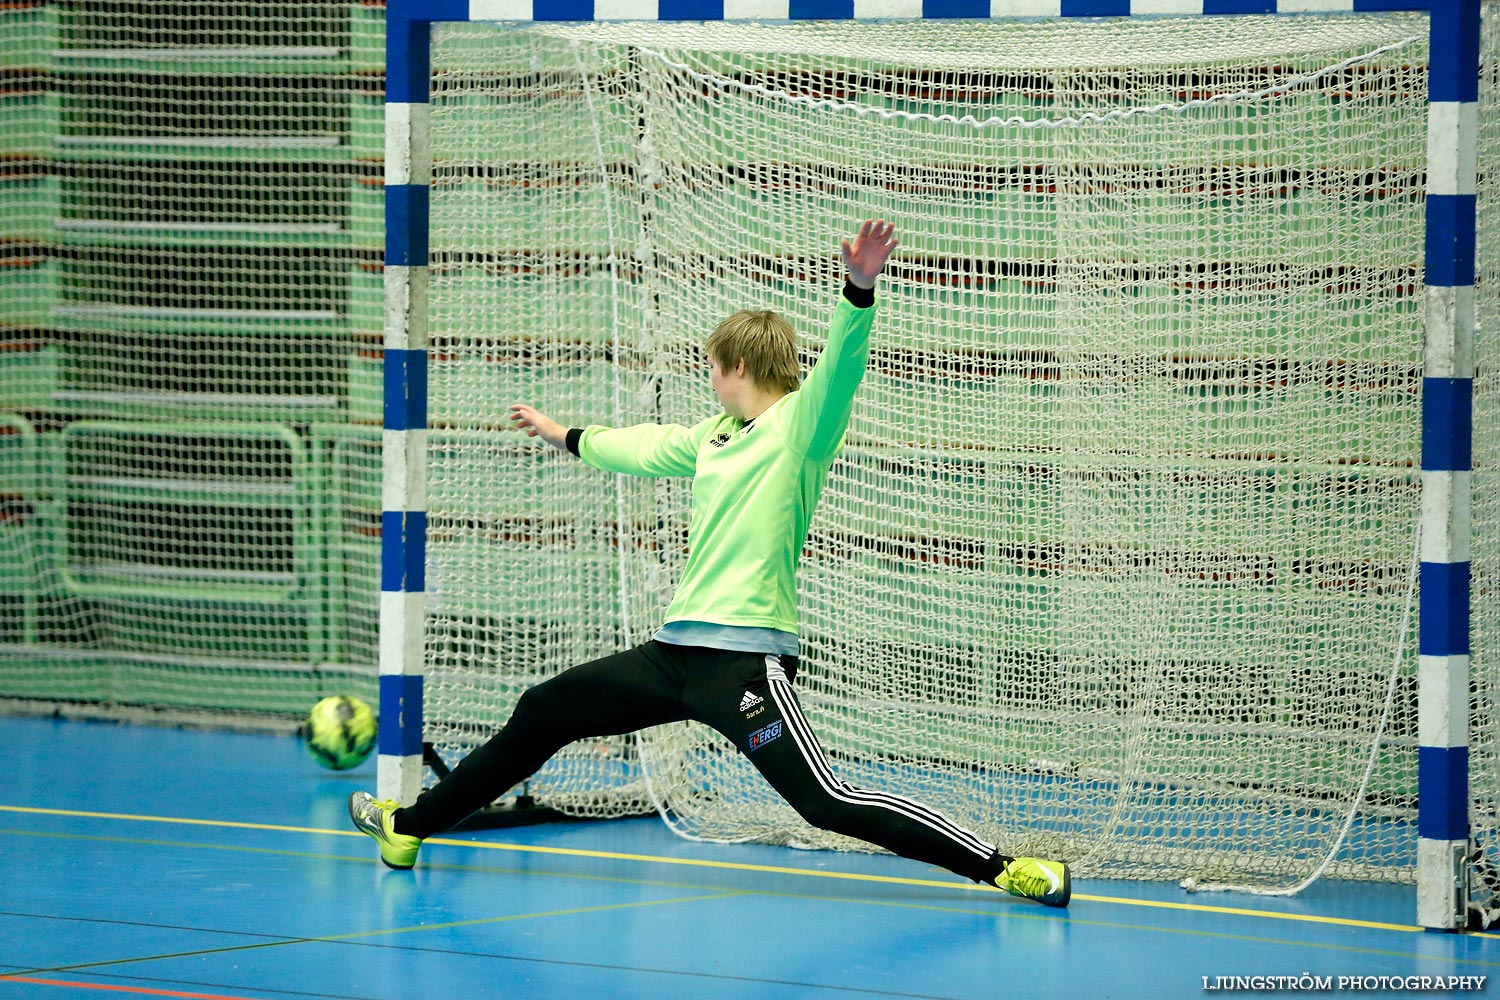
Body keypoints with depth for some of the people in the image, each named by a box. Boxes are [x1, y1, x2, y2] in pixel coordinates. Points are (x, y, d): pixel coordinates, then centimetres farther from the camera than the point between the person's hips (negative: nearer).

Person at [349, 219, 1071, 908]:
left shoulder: (800, 425, -6)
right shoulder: (712, 436, 18)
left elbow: (840, 367, -24)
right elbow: (643, 447, 36)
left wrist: (859, 289, -42)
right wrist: (567, 437, 52)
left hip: (745, 661, -9)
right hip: (676, 649, 9)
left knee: (827, 804, -19)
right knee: (540, 714, 18)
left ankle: (1002, 869, -15)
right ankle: (409, 828, 35)